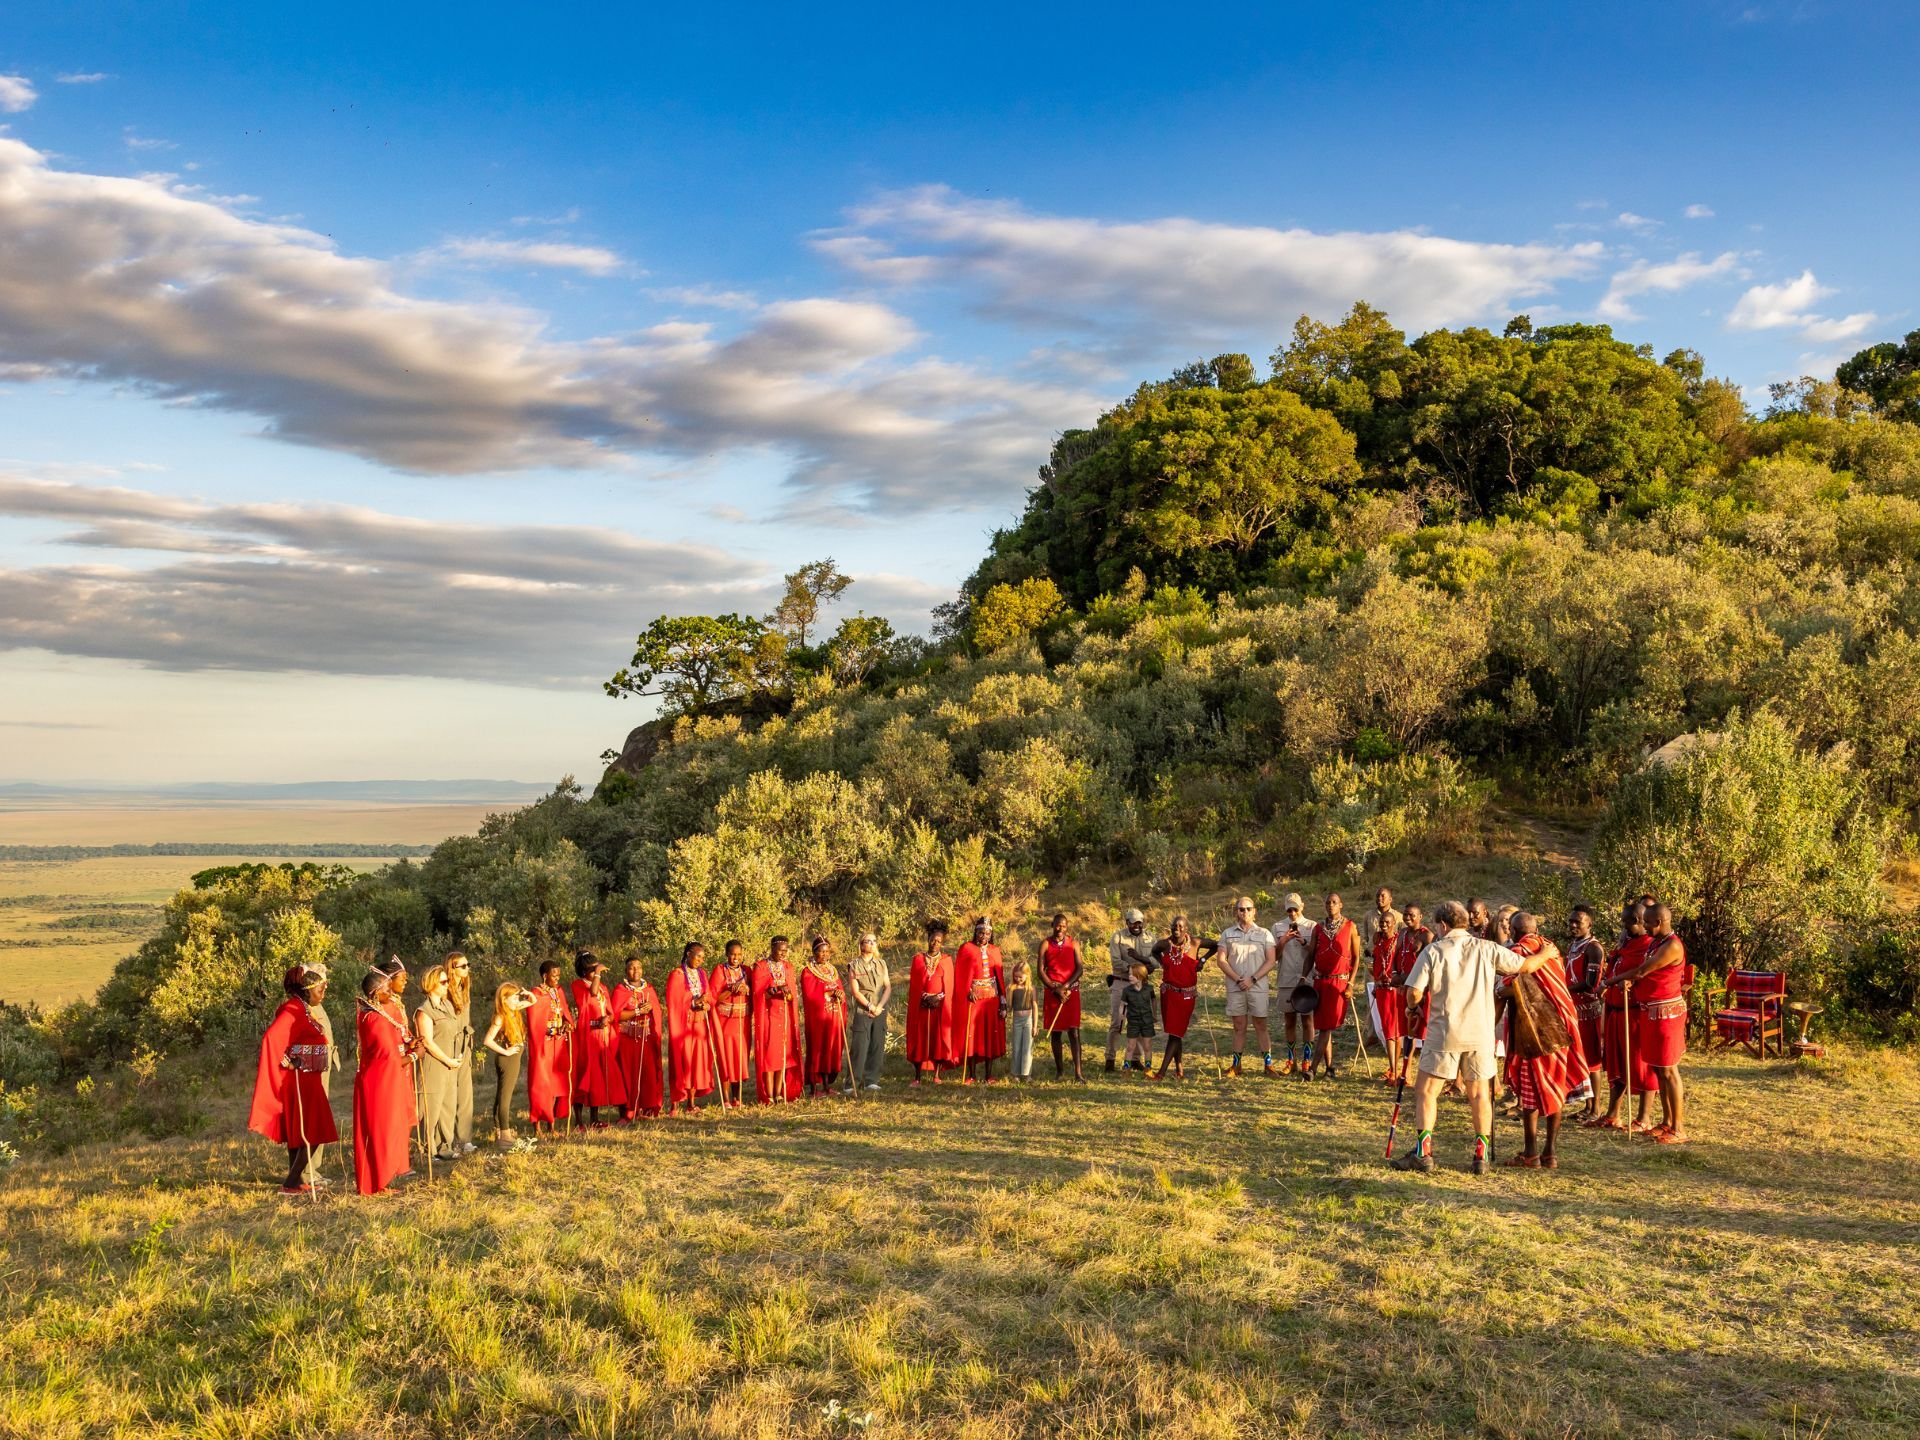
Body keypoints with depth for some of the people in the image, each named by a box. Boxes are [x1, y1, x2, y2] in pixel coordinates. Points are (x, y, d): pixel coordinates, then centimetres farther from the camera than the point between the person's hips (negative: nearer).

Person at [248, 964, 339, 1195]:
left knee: (298, 1132, 14)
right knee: (311, 1133, -7)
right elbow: (270, 1038, -29)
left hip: (305, 1080, 10)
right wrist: (285, 1063, -21)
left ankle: (296, 1180, 21)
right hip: (300, 1081, -10)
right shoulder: (293, 1009, -18)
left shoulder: (301, 1008, 12)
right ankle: (291, 1183, -5)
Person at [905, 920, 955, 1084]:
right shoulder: (918, 959, 8)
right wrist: (924, 997, -9)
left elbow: (949, 985, 2)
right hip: (921, 1006, 0)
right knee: (919, 1038, -1)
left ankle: (936, 1075, 2)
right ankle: (918, 1077, 0)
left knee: (939, 1038, -2)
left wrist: (938, 998, -12)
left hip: (940, 1005, 0)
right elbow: (913, 984, 4)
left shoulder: (947, 960, 6)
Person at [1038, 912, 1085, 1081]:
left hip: (1071, 991, 0)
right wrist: (1055, 989, -11)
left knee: (1073, 1030, -8)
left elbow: (1080, 968, 0)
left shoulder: (1073, 943, 4)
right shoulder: (1045, 944, 2)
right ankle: (1060, 1070, 13)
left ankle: (1078, 1071, -12)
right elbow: (1041, 970, -2)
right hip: (1052, 992, 0)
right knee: (1055, 1032, 4)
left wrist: (1065, 986, -12)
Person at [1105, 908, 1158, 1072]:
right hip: (1120, 984, -4)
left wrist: (1139, 957, -24)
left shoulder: (1149, 938, 5)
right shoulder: (1117, 937, -6)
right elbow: (1116, 962, -17)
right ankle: (1110, 1059, 2)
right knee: (1116, 1023, -5)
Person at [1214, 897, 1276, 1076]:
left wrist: (1253, 979, -11)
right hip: (1235, 987, 1)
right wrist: (1238, 979, -9)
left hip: (1258, 987, -1)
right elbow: (1221, 960, 1)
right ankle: (1236, 1065, 11)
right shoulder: (1227, 933, 8)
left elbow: (1270, 961, -1)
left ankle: (1268, 1063, 5)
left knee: (1261, 1026, 0)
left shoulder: (1264, 933, 5)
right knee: (1239, 1027, 6)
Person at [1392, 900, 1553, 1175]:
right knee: (1480, 1092, 13)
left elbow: (1413, 995, -10)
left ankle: (1423, 1151, -4)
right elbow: (1525, 966, 8)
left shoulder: (1432, 951, -5)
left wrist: (1430, 987, 13)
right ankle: (1482, 1154, 13)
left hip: (1444, 1034, -3)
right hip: (1481, 1034, 3)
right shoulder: (1486, 949, 1)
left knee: (1426, 1090, 5)